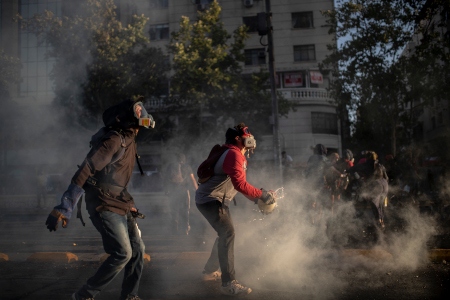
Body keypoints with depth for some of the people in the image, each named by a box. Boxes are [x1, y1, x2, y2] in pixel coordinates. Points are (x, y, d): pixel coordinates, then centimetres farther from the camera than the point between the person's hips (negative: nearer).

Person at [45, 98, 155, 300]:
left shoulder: (128, 139, 10)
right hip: (104, 205, -9)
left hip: (120, 203, 9)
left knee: (137, 250, 8)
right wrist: (65, 208, -30)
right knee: (122, 253, -12)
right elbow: (85, 170, -26)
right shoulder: (113, 140, -20)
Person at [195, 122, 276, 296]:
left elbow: (239, 183, 16)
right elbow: (240, 184, -27)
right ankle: (229, 283, -22)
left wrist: (257, 197, 7)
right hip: (210, 199, -11)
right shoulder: (234, 154, -17)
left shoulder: (236, 154, 17)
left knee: (225, 233, 20)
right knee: (228, 233, -20)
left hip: (215, 199, 11)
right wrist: (261, 194, -20)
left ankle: (210, 271, 32)